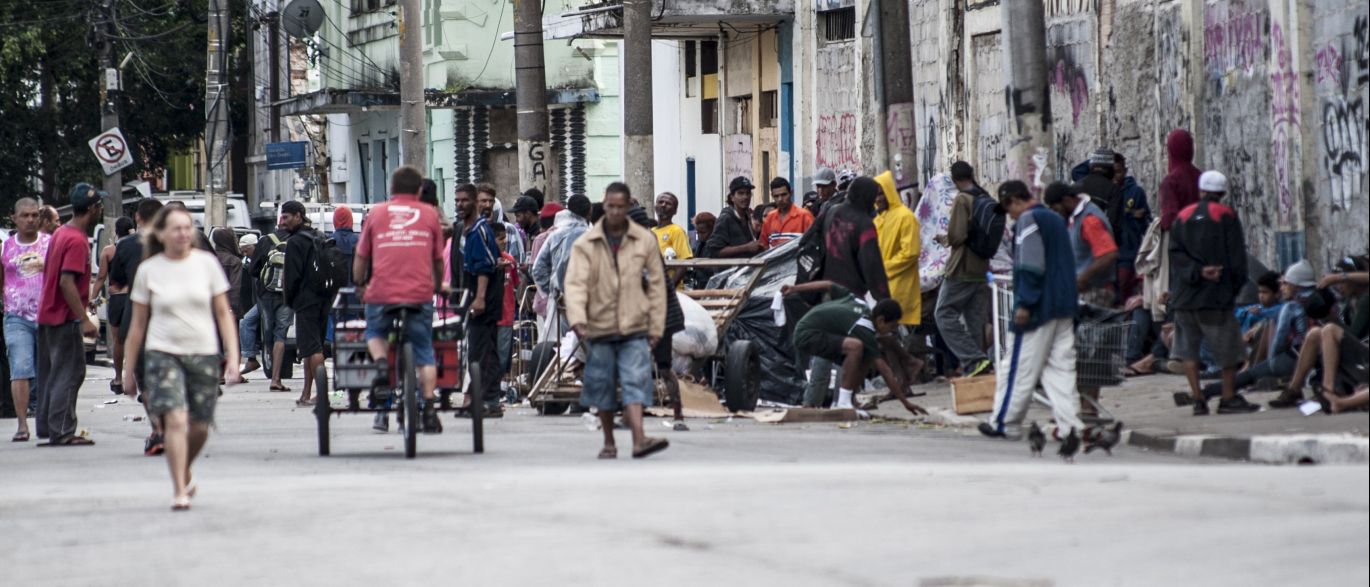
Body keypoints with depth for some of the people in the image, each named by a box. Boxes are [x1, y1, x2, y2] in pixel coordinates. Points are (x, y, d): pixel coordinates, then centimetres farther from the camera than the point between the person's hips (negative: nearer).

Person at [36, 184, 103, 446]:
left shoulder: (60, 234, 12)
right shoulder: (77, 240, -18)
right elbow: (67, 282, -26)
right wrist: (84, 320, -25)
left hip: (48, 315, 10)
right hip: (65, 318, -10)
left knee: (50, 373, 14)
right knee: (70, 373, -6)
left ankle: (47, 429, 19)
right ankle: (61, 433, -8)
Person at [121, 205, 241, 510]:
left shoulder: (206, 263, 3)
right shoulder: (148, 270, 1)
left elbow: (223, 313, 7)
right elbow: (138, 323, 8)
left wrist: (233, 356, -2)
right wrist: (129, 370, 10)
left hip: (204, 354, 2)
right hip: (163, 353, -2)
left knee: (199, 427, 6)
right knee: (175, 419, -17)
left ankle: (184, 474, 34)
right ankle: (179, 491, -13)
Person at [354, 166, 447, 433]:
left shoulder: (376, 213, 11)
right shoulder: (429, 214, 12)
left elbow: (361, 257, 15)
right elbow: (438, 259, 17)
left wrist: (360, 285, 31)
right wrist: (438, 286, 34)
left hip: (381, 292, 0)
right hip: (419, 293, 0)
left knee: (375, 333, 26)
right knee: (424, 353, 9)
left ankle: (381, 361, -5)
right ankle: (429, 410, 2)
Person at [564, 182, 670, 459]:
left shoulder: (645, 241, 3)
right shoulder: (585, 244, 0)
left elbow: (656, 284, 7)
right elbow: (575, 283, -8)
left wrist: (656, 326, 3)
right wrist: (577, 317, -24)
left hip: (635, 327, -1)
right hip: (600, 327, 1)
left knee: (635, 382, -13)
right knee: (602, 385, 9)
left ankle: (639, 439, -24)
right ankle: (609, 443, 23)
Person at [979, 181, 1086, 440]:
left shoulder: (1028, 220, -10)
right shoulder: (1057, 219, 17)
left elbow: (1030, 266, -18)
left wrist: (1024, 303, -17)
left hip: (1038, 309, -8)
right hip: (1064, 307, 8)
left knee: (1018, 368, 0)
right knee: (1062, 367, 6)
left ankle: (1003, 423, 7)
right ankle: (1070, 423, -2)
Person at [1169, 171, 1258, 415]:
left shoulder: (1182, 217, 9)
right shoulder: (1226, 216, -1)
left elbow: (1176, 254, -2)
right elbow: (1236, 257, -3)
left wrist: (1197, 271, -11)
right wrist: (1235, 286, 5)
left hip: (1184, 294, 3)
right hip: (1216, 294, -3)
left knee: (1188, 348, 6)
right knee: (1227, 347, 4)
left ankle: (1198, 399, 0)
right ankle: (1228, 398, 6)